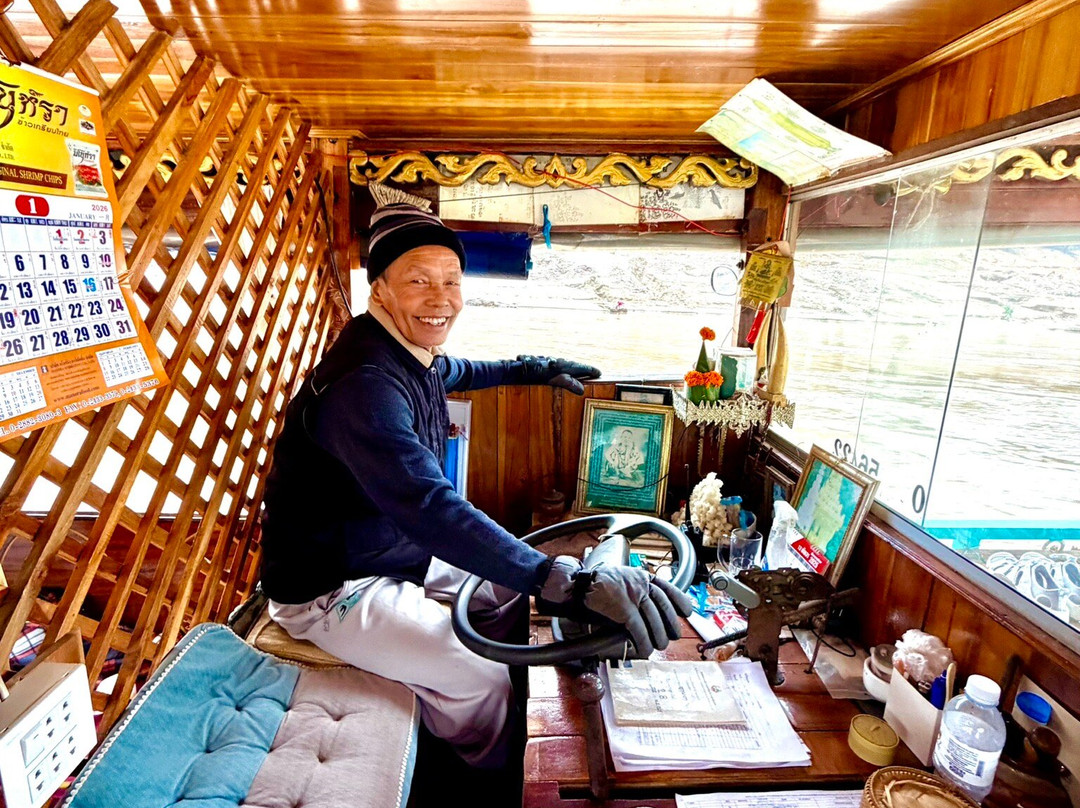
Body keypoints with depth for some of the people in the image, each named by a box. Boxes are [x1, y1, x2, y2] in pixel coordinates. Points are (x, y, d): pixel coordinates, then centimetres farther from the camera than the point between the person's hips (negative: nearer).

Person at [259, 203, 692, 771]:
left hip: (395, 549, 10)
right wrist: (573, 581, -54)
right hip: (330, 589, -9)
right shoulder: (365, 383, -35)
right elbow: (429, 507, -48)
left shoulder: (413, 354, -3)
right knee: (482, 682, -15)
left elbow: (452, 373, 24)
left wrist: (534, 370, 24)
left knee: (506, 585, 14)